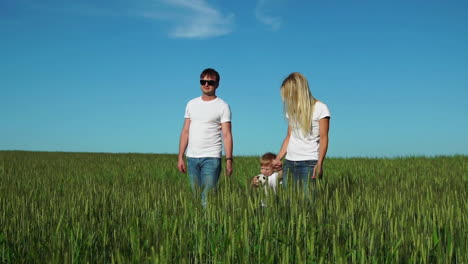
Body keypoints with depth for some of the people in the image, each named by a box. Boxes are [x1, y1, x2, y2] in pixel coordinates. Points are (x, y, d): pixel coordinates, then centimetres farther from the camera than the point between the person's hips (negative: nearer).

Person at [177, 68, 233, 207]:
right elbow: (185, 132, 13)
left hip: (211, 158, -4)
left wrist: (229, 160, -13)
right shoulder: (191, 104, 13)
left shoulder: (223, 106, 0)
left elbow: (226, 135, -5)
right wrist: (180, 157, 7)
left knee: (207, 196, -9)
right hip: (191, 158, 5)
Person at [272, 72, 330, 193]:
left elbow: (323, 138, -4)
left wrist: (319, 164, -12)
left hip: (309, 162, -5)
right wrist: (278, 158, 12)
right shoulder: (292, 109, 16)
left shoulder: (320, 108, -1)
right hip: (289, 162, 5)